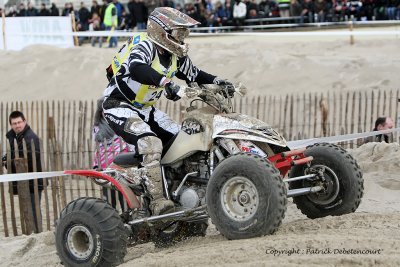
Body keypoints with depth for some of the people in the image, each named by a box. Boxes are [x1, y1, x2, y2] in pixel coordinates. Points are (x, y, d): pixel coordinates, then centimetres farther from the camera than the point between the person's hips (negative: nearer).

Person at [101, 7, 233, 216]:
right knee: (151, 143, -30)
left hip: (145, 109, 9)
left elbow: (194, 75, 20)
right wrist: (164, 81, -54)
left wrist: (217, 82, 3)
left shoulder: (175, 55, 5)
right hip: (119, 106, -9)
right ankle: (156, 201, -33)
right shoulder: (144, 46, -22)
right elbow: (137, 69, -44)